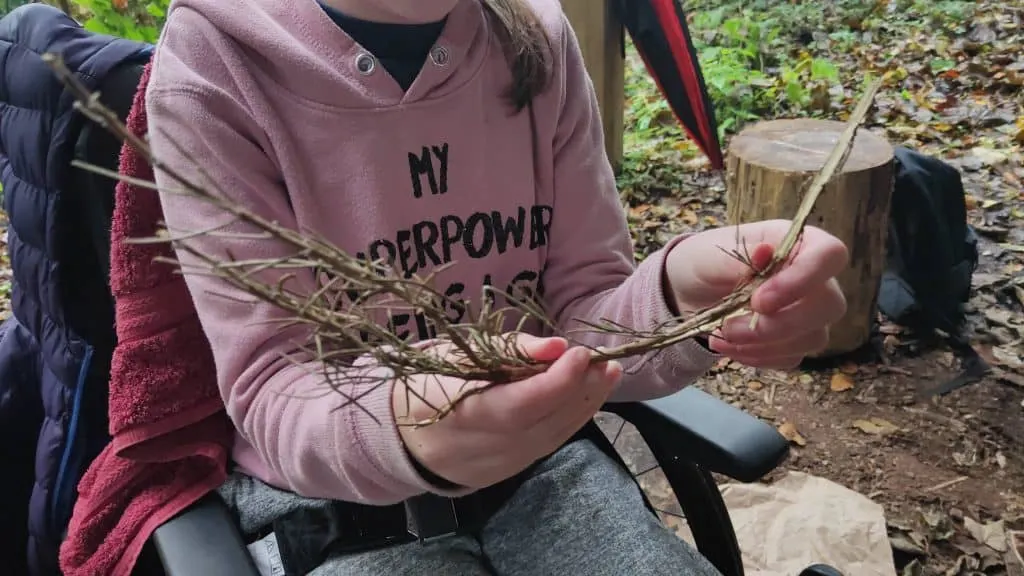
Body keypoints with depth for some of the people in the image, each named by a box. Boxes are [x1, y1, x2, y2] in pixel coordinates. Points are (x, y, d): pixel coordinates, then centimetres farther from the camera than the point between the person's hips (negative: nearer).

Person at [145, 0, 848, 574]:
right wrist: (405, 428, -39)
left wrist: (681, 302, -28)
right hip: (336, 504, -3)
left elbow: (578, 311, -5)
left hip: (542, 460, 4)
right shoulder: (213, 65, -15)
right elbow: (272, 389, -16)